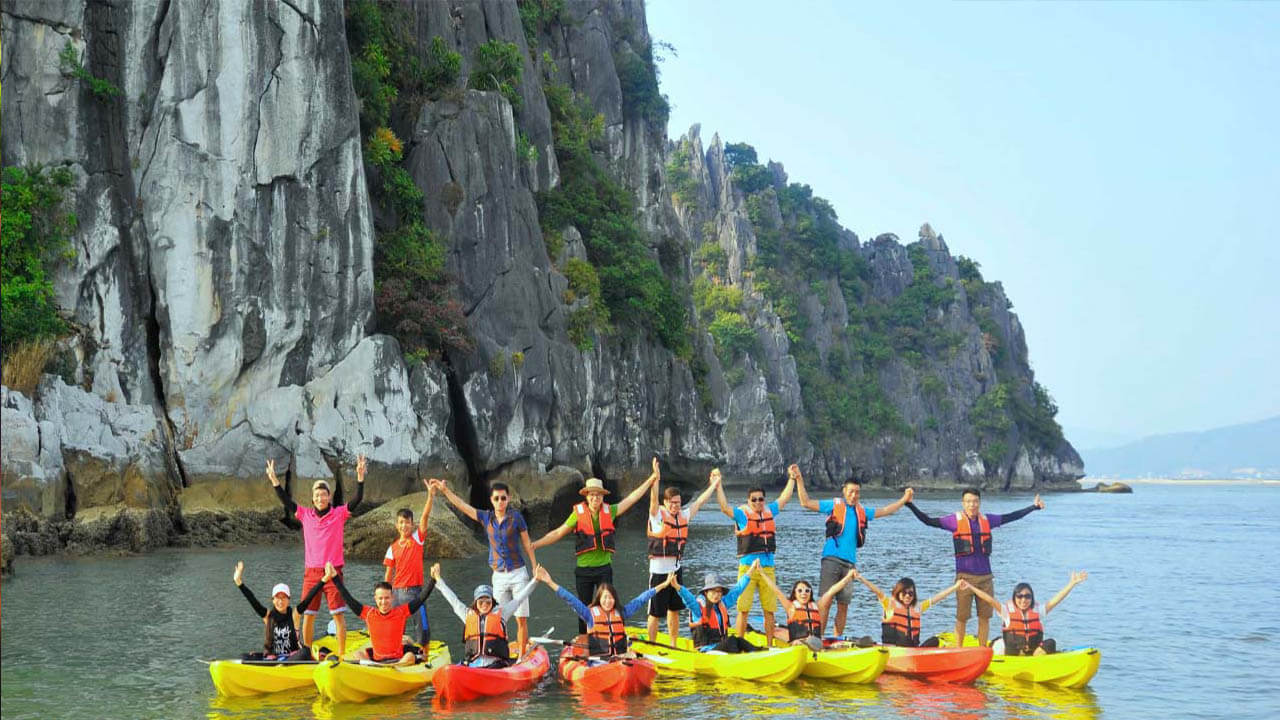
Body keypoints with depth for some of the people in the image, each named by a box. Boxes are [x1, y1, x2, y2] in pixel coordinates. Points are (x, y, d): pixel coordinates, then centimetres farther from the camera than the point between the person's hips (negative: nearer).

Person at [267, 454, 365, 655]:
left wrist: (360, 477, -21)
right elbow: (285, 500, 7)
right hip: (311, 573, 3)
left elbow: (357, 500, -10)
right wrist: (274, 480, -1)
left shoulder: (339, 514, 0)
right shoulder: (305, 514, 8)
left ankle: (341, 654, 0)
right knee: (307, 615, 5)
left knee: (338, 614, -5)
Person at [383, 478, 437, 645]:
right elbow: (388, 574, 11)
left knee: (422, 627, -4)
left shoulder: (417, 539, 0)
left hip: (415, 591, -3)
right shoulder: (393, 548, 7)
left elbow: (425, 517, -13)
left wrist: (430, 495, -25)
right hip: (397, 592, 3)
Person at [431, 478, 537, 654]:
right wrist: (445, 490, 1)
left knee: (521, 619, -3)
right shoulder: (486, 518, 5)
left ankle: (522, 657, 3)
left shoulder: (516, 517, -4)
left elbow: (527, 545, 1)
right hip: (499, 576, 3)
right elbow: (462, 505, 7)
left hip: (518, 574, -3)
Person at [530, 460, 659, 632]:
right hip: (583, 569, -1)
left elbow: (632, 498, 2)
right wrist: (533, 545, -5)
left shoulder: (609, 512, 0)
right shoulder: (578, 514, -4)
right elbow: (558, 533, 0)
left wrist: (653, 478, -2)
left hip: (604, 567, 1)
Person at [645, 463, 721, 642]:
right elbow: (653, 499, -26)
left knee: (674, 609, 15)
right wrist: (655, 478, -41)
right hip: (659, 570, -6)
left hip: (676, 569, 6)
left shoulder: (684, 515, 9)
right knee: (655, 612, -2)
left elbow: (700, 501, 18)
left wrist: (715, 483, 22)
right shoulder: (658, 514, -9)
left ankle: (674, 645, 25)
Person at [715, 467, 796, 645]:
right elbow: (725, 507, -16)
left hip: (768, 568, 5)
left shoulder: (770, 511, 12)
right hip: (748, 567, -5)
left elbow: (784, 499, 24)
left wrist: (792, 479, 27)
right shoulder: (742, 514, -2)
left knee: (769, 610, 6)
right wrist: (718, 486, -22)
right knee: (743, 609, -5)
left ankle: (770, 646, 14)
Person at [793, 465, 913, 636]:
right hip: (831, 559, -5)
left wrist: (904, 500, 26)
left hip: (849, 562, 5)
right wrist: (799, 479, -6)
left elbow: (883, 511, 30)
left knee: (843, 605, 5)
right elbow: (806, 502, 1)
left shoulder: (862, 511, 18)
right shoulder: (833, 505, 5)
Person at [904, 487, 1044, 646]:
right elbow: (928, 521, -6)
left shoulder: (987, 520, 8)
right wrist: (910, 505, -16)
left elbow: (1011, 517, 18)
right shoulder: (955, 520, -2)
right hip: (965, 577, -4)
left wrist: (1034, 507, 20)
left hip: (985, 577, 4)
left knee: (985, 617, 8)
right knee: (962, 617, -3)